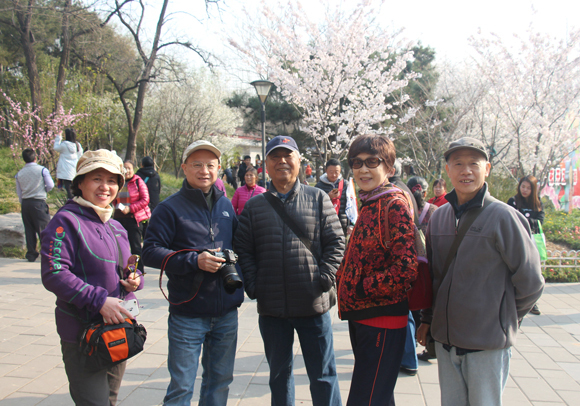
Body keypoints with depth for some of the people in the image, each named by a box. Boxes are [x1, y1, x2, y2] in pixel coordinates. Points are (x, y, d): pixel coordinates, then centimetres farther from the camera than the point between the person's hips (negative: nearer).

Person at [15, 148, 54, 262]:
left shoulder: (19, 174, 7)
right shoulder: (42, 170, -6)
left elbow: (19, 192, 12)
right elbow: (50, 185, -5)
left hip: (25, 203, 4)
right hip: (39, 202, -4)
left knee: (29, 229, 9)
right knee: (44, 228, 0)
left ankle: (31, 254, 13)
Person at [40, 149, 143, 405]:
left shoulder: (116, 227, 14)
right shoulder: (66, 221, -11)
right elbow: (53, 274, -20)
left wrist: (134, 280, -2)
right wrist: (100, 300, -26)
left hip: (118, 331, 8)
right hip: (82, 335, -8)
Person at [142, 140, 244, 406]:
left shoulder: (226, 205, 9)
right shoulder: (171, 207, -7)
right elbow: (150, 252, -13)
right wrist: (194, 261, -23)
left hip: (226, 313, 5)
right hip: (187, 314, -5)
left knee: (220, 380, 18)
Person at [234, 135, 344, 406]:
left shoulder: (318, 199, 2)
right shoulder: (254, 206, 6)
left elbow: (336, 242, 1)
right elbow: (242, 249, 5)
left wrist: (324, 278, -10)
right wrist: (253, 285, -6)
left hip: (314, 304, -2)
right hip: (271, 307, 2)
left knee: (323, 373, 10)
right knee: (279, 372, 18)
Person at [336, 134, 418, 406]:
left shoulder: (395, 204, -15)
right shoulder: (368, 204, 13)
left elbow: (405, 268, -24)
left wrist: (362, 289, -16)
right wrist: (346, 284, 7)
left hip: (382, 319, -9)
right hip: (361, 315, 9)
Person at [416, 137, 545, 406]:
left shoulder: (503, 216, -11)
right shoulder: (438, 217, 5)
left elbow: (530, 282, -4)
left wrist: (505, 319, 5)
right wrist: (427, 319, 13)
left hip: (488, 343, -4)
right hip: (445, 338, 5)